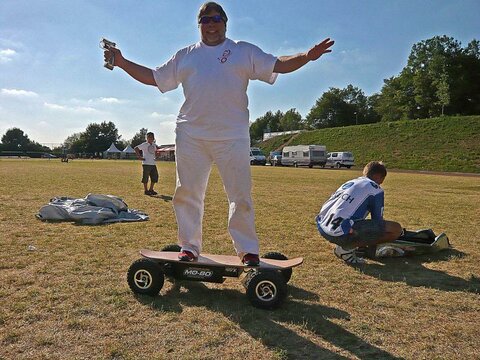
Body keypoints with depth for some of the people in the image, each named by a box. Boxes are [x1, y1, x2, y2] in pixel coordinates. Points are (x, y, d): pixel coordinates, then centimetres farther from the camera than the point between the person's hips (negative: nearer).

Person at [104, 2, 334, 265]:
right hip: (190, 136, 3)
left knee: (240, 195, -2)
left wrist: (307, 56, -12)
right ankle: (189, 246, 17)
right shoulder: (185, 56, 18)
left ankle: (248, 249, 8)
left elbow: (278, 65, 4)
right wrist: (122, 62, 12)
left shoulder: (244, 52, 12)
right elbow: (154, 77, 20)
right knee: (187, 193, 4)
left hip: (232, 137, -2)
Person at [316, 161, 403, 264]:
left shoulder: (350, 182, 25)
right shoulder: (376, 189, 4)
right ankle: (346, 248, -3)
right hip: (340, 232, -9)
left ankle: (344, 243, 14)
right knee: (396, 229, -5)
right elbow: (378, 220, 11)